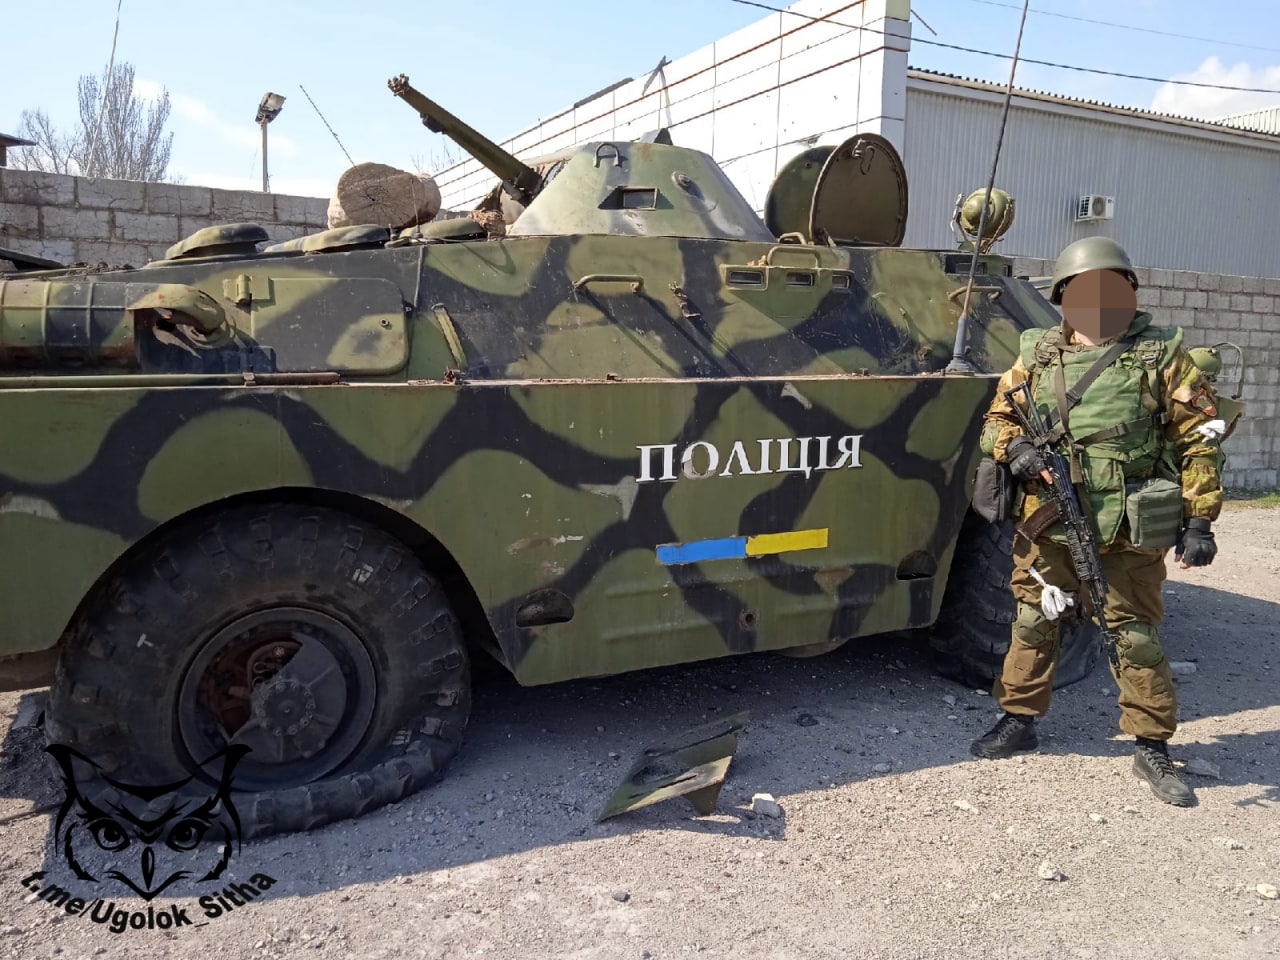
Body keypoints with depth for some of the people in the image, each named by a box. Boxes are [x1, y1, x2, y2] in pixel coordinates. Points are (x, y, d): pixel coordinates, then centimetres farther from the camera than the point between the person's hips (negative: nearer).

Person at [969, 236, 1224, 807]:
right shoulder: (1036, 356, 6)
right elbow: (996, 419, 12)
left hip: (1131, 531, -2)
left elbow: (1199, 441, 1)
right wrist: (1014, 448, -12)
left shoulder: (1161, 355, 1)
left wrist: (1199, 520, -5)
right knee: (1033, 624, 11)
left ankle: (1152, 748, 21)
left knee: (1136, 637, 5)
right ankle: (1019, 721, 28)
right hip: (1048, 524, 2)